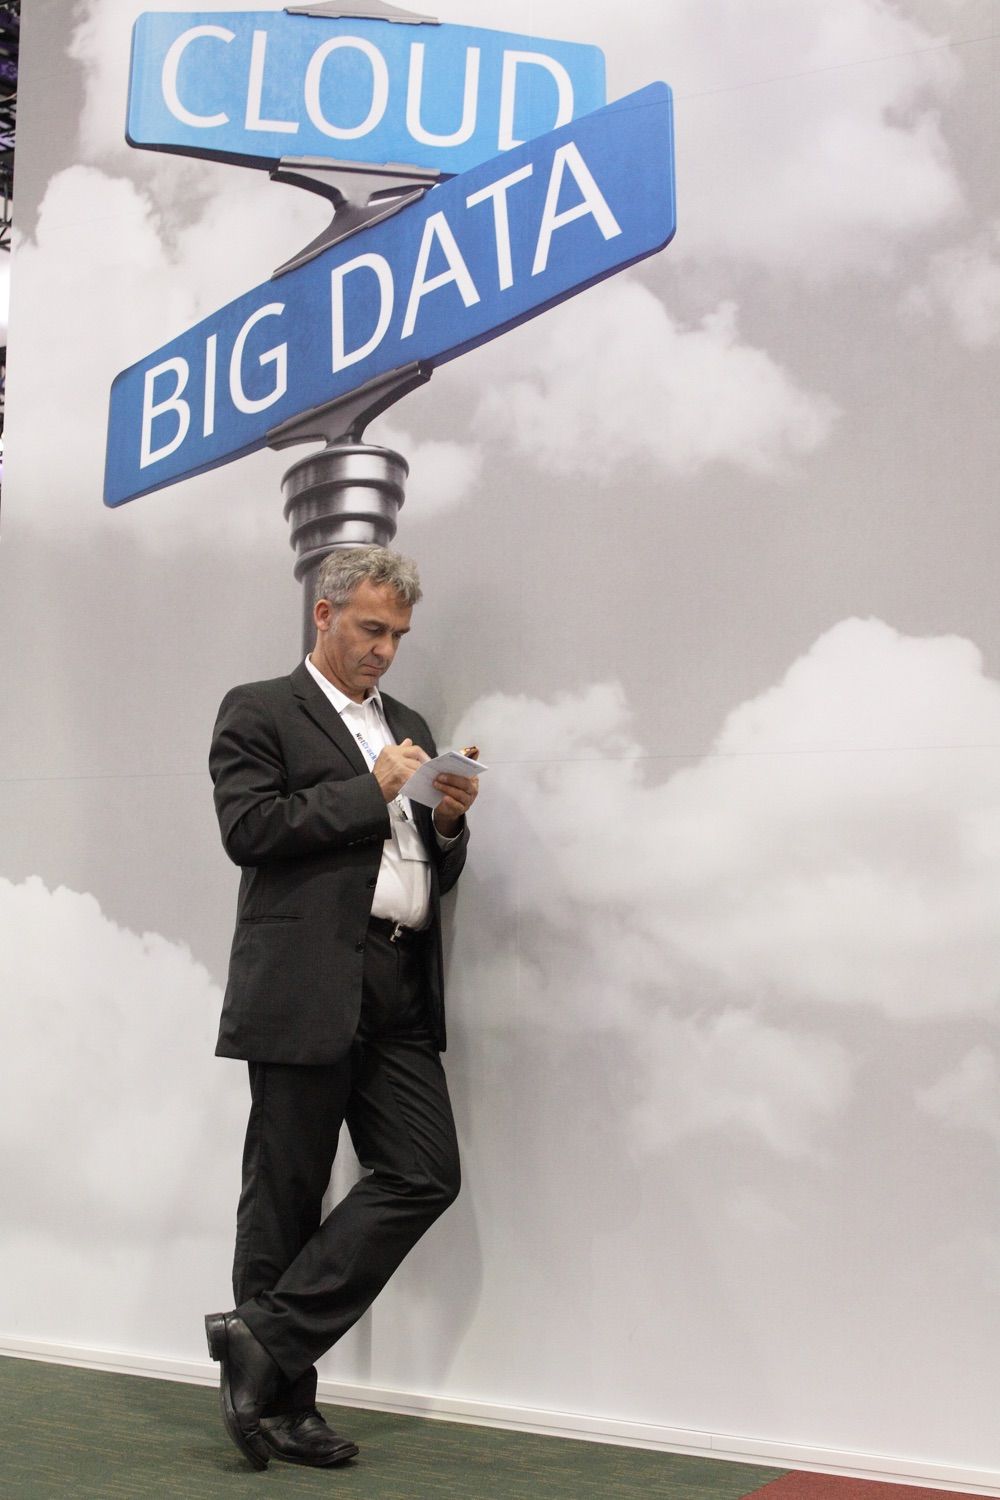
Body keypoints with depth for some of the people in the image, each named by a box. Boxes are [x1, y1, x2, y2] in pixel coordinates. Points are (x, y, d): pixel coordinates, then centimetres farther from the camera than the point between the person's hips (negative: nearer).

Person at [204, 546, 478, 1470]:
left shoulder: (409, 726, 22)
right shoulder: (259, 712, 4)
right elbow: (250, 829, -12)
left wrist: (448, 819, 2)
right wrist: (373, 788, -11)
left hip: (401, 990, 6)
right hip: (309, 986, -6)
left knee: (426, 1175, -3)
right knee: (286, 1196, 1)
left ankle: (267, 1341, 4)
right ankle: (279, 1395, 13)